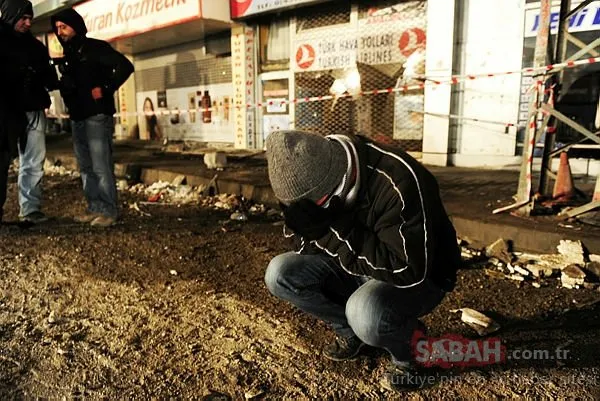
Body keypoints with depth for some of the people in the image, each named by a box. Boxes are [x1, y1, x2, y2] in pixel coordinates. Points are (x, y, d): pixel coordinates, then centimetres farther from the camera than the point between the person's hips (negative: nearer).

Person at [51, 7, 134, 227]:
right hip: (77, 118, 9)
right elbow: (68, 84, 25)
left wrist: (104, 89, -16)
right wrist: (64, 88, 1)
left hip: (97, 116, -9)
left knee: (101, 167, -11)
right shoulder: (69, 56, 20)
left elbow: (125, 66, -15)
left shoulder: (96, 47, -3)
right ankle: (94, 208, 17)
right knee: (86, 167, 10)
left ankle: (109, 211, -5)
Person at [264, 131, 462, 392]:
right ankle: (353, 331, 7)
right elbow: (309, 250, -3)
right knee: (279, 274, -10)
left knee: (366, 312, -38)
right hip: (357, 268, 6)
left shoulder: (398, 183, -33)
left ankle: (408, 354, -2)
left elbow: (407, 270, -33)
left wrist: (338, 232, -32)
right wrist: (306, 226, -26)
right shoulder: (315, 182, -10)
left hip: (418, 278, -6)